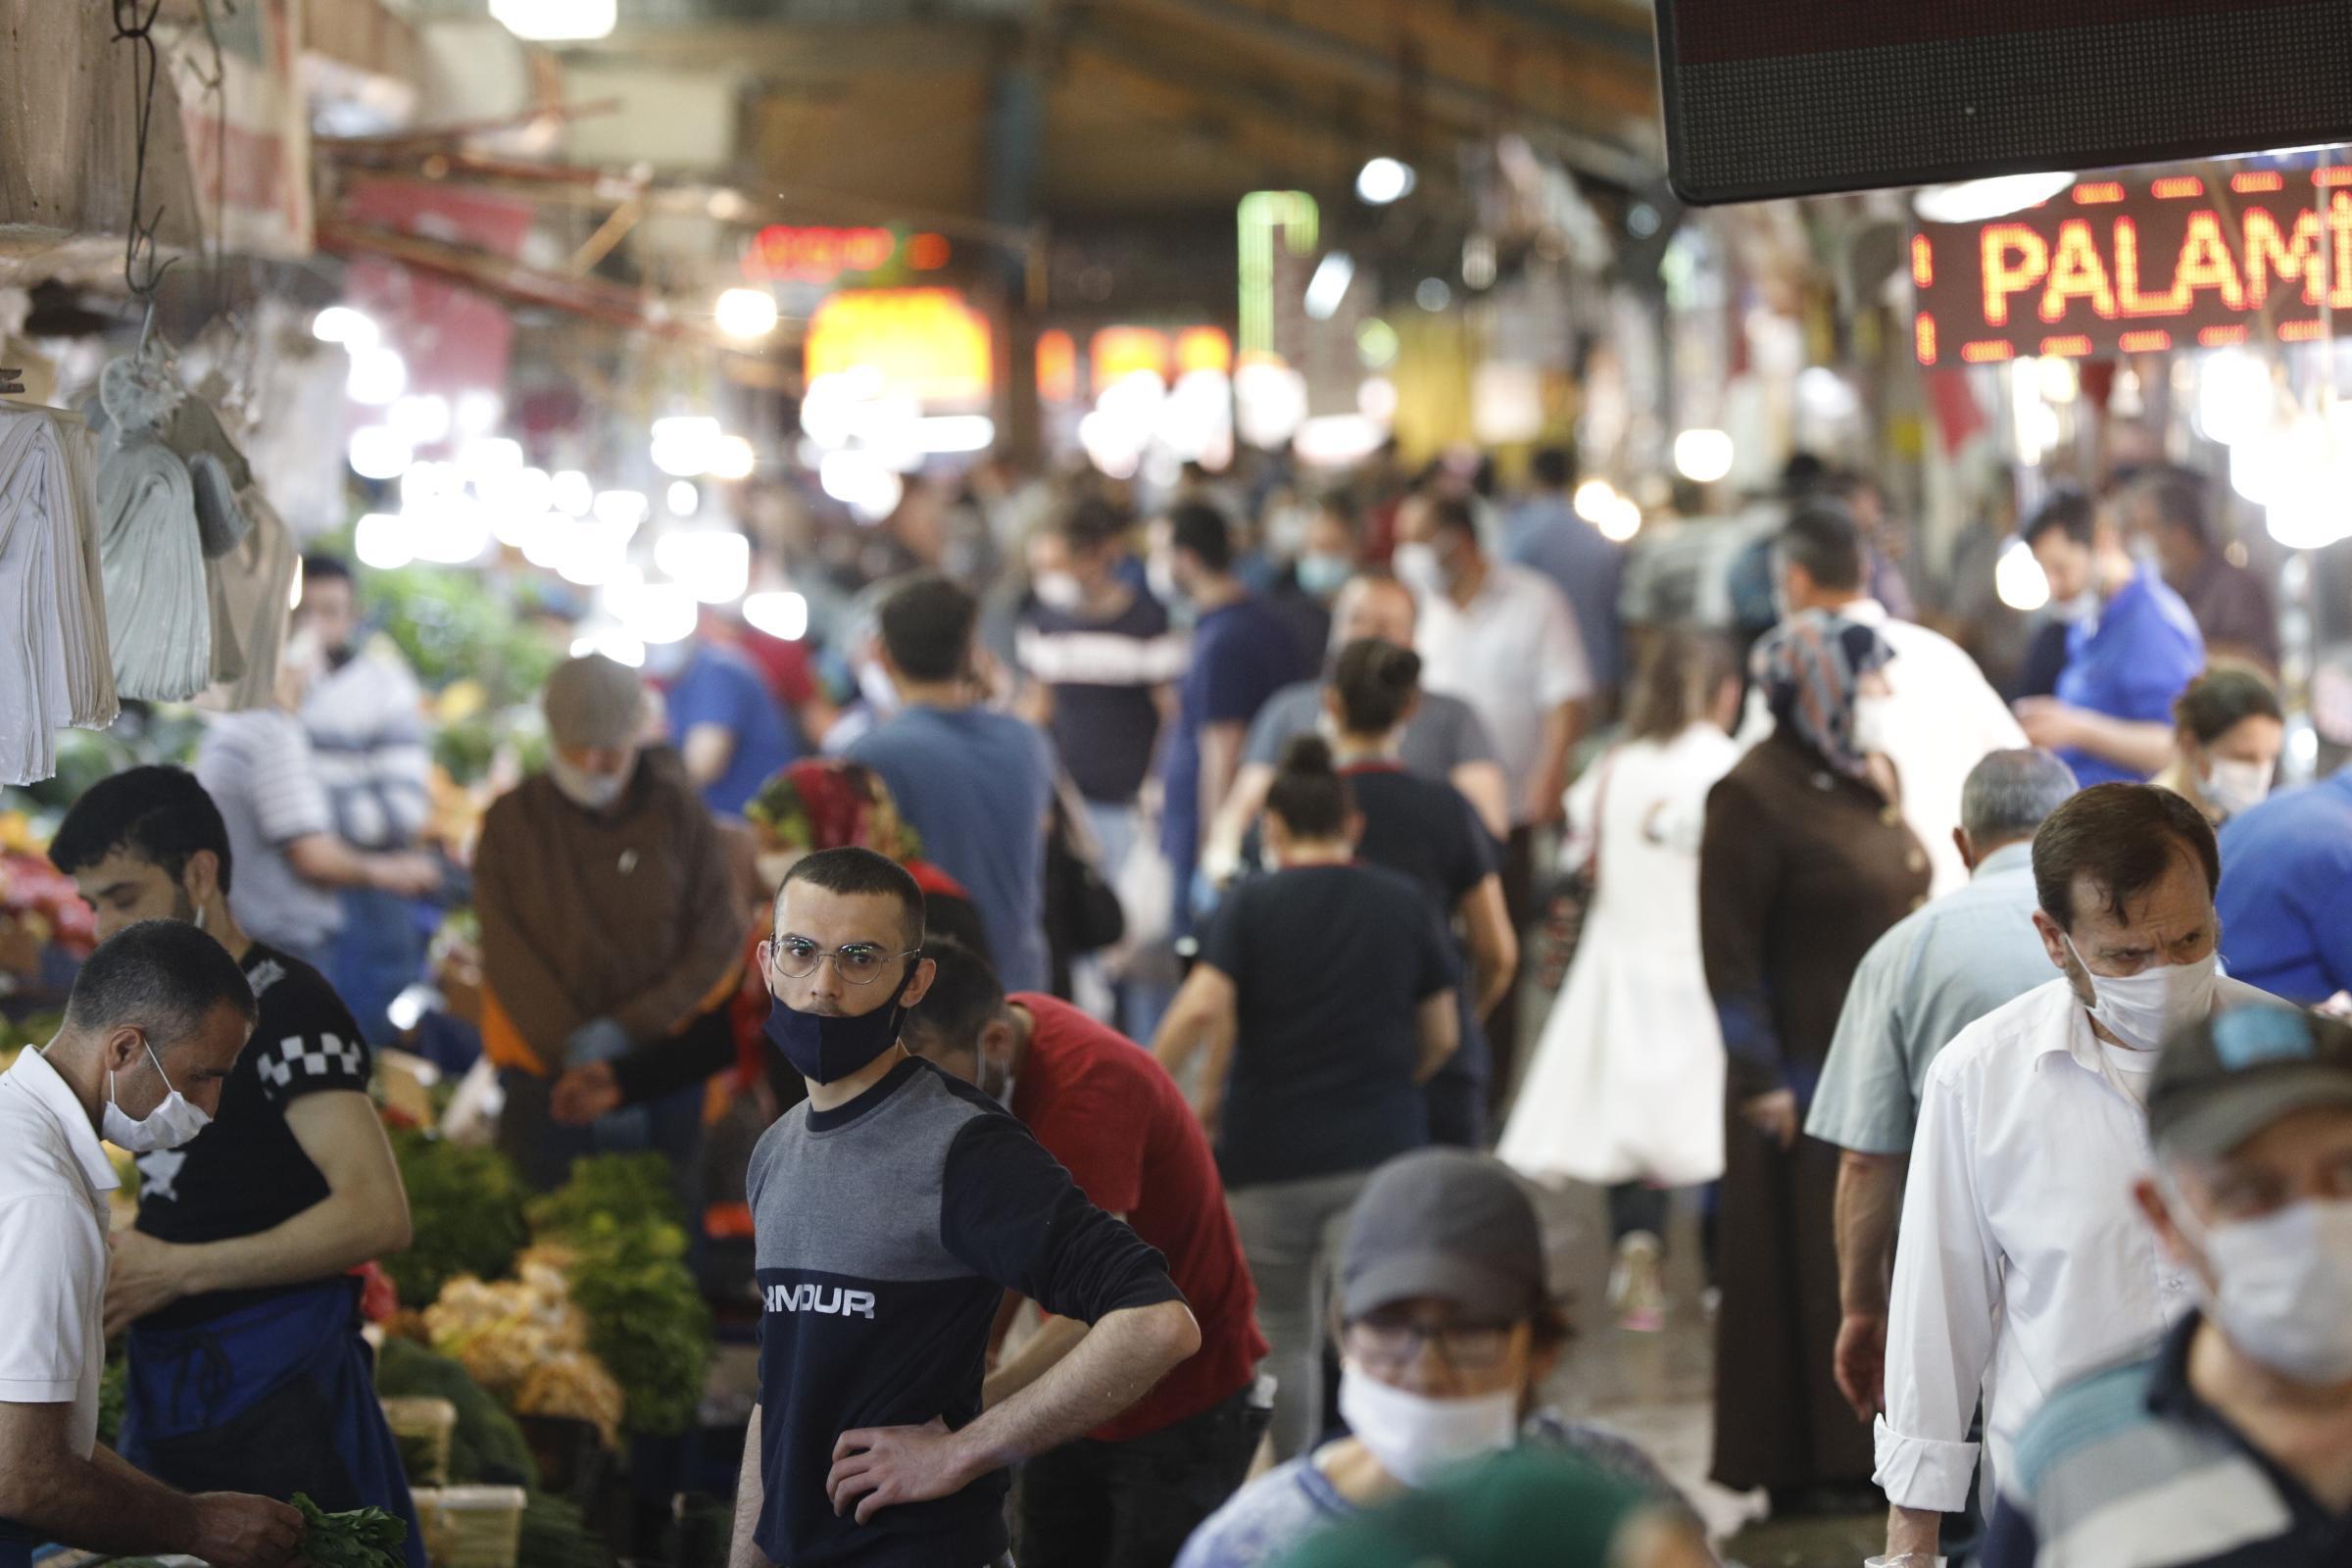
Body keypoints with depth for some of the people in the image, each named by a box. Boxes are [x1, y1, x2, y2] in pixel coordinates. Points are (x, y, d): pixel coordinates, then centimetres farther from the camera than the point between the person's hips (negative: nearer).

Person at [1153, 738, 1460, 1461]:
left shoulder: (1250, 904, -5)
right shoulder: (1404, 904, 4)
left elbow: (1203, 1008, -19)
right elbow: (1442, 1034, 9)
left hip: (1270, 1153, -1)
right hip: (1379, 1147, 1)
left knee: (1284, 1338, 14)